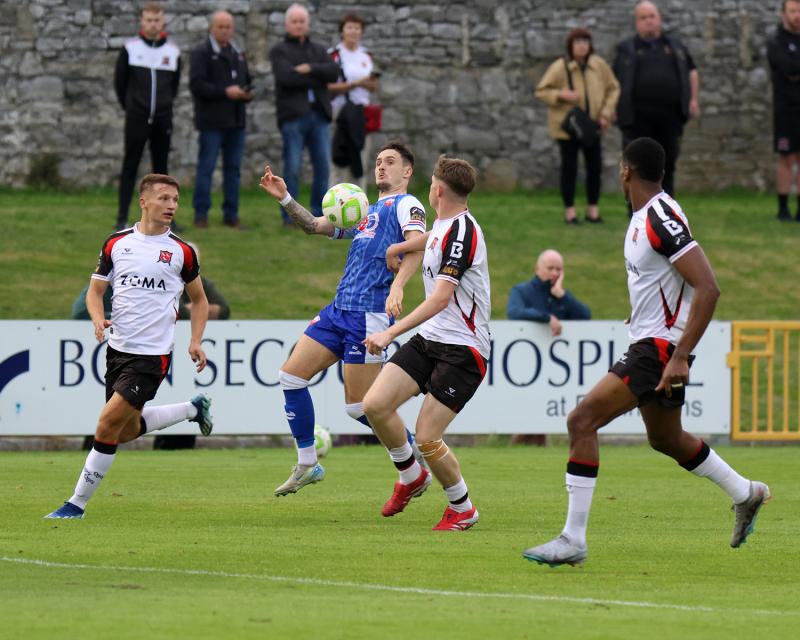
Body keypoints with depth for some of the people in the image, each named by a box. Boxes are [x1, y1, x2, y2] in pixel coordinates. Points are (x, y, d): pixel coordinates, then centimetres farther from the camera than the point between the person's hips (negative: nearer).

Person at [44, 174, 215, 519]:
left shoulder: (181, 251, -2)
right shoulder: (116, 243, 4)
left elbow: (199, 299, 11)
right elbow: (95, 289, 11)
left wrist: (195, 341, -3)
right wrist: (98, 319, -10)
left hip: (152, 354, -5)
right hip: (118, 347, 5)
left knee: (109, 423, -13)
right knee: (128, 431, 14)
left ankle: (77, 504, -4)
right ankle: (193, 408, 39)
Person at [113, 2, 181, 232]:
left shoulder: (172, 51, 3)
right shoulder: (130, 48, -3)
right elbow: (119, 81, 5)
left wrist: (164, 105, 13)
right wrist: (129, 107, 9)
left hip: (163, 120, 2)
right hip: (136, 119, -2)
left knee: (161, 168, 7)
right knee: (130, 167, -2)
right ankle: (122, 219, -1)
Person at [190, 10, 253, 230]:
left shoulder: (238, 54, 18)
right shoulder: (202, 53, -4)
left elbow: (247, 81, 27)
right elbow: (196, 85, -14)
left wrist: (247, 93, 3)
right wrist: (224, 92, -20)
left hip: (236, 121, 6)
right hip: (212, 121, -6)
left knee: (233, 168, 8)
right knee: (206, 168, -3)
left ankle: (231, 214, 13)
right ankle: (201, 214, 2)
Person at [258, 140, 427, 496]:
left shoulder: (406, 204, -3)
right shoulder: (365, 212, 23)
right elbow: (316, 226, 28)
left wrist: (397, 287, -36)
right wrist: (284, 198, 12)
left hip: (369, 315, -9)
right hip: (338, 310, 9)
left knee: (359, 406, -8)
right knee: (291, 375, 3)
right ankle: (307, 465, 12)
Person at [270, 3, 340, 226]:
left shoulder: (319, 51, 19)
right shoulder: (279, 51, 6)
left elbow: (333, 72, 1)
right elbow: (286, 76, -13)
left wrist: (310, 69, -13)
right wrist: (317, 80, -6)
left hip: (320, 115, 4)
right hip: (293, 115, -4)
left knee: (323, 166, 2)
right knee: (292, 168, -5)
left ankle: (319, 215, 9)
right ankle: (289, 216, 1)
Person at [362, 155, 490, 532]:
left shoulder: (462, 231, -19)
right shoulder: (443, 224, 9)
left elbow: (441, 298, -27)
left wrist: (391, 332, -29)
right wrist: (400, 247, 45)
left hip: (463, 349, -8)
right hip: (429, 340, 8)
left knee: (426, 437, -12)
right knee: (375, 405, -5)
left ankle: (462, 509, 11)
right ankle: (411, 477, 18)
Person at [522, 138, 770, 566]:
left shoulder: (661, 218, -21)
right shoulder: (643, 217, 9)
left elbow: (708, 288, -26)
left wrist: (680, 356, -28)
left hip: (660, 348, -10)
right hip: (648, 343, 10)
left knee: (581, 421, -17)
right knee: (667, 439, 25)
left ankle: (573, 540, -16)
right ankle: (745, 494, 44)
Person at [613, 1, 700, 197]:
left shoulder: (675, 46, 16)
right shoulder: (627, 49, 8)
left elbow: (692, 72, 24)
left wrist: (694, 99, 12)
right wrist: (613, 107, -4)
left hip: (670, 117, 3)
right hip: (638, 119, -3)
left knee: (667, 166, 7)